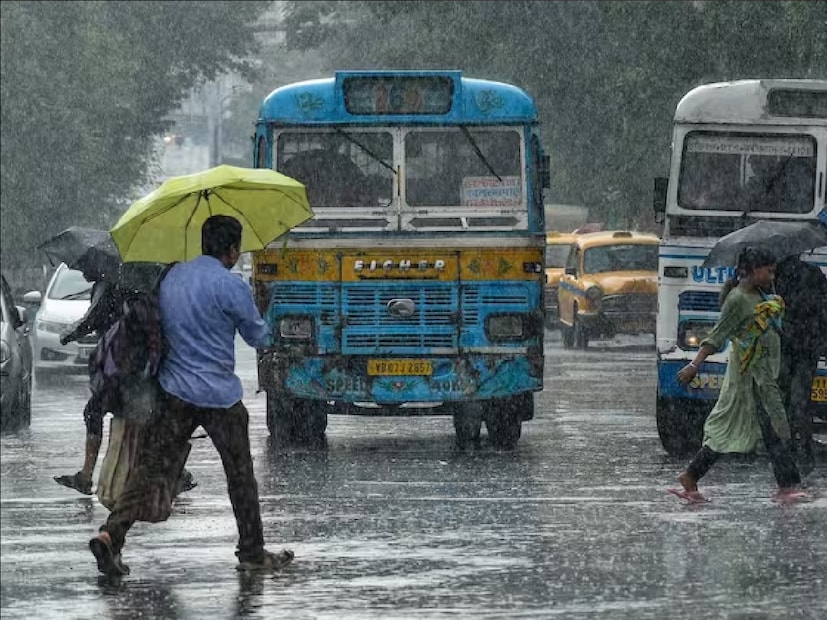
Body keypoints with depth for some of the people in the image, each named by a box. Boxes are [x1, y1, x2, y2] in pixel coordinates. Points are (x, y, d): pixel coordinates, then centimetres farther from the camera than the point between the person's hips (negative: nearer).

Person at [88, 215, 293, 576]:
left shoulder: (172, 276, 7)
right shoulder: (229, 286, -14)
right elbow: (259, 337, -3)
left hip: (173, 393, 5)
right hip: (219, 395, -5)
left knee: (151, 468, 2)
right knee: (240, 476, 10)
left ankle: (111, 534, -16)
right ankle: (252, 553, 18)